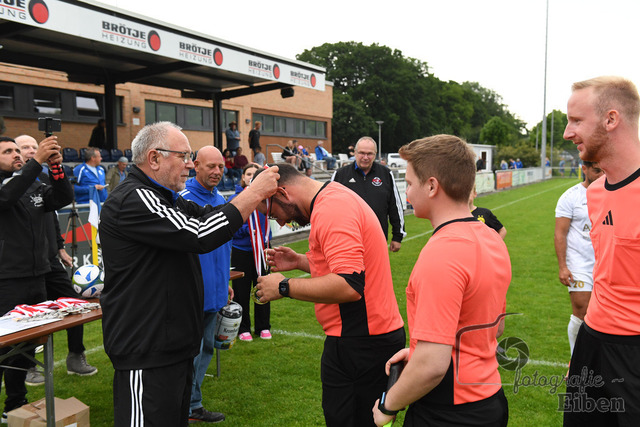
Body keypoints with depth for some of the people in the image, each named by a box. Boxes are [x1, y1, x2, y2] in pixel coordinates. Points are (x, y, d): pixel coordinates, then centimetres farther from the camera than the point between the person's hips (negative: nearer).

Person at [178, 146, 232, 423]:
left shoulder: (220, 200, 11)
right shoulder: (183, 198, -14)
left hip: (214, 292, 8)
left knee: (205, 350, 17)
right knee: (191, 353, -1)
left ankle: (193, 406, 33)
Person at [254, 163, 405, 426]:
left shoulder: (331, 209, -19)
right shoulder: (335, 197, 14)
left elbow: (349, 285, -28)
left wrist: (284, 287, -17)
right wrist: (300, 261, 12)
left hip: (359, 343, -10)